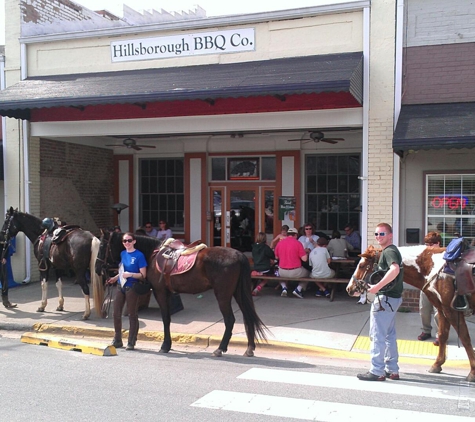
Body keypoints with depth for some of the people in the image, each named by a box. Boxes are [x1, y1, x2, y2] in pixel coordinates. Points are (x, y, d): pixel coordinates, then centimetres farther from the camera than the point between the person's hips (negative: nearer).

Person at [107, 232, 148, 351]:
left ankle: (131, 342, 14)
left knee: (132, 315, 4)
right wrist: (115, 278, 6)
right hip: (120, 286, 7)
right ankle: (117, 340, 25)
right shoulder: (122, 254, 8)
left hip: (132, 287, -6)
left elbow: (143, 275, -13)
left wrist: (130, 274, -25)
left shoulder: (139, 255, -11)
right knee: (116, 313, 10)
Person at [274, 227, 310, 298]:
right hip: (295, 272, -3)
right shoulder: (297, 243, -11)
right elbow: (304, 259, -12)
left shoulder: (279, 243, 0)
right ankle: (298, 289, 9)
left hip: (282, 272, 3)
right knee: (307, 273, 27)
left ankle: (284, 288, 14)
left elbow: (276, 257, 14)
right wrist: (305, 253, 9)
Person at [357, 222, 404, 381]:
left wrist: (377, 286, -35)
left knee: (377, 335, -4)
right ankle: (392, 370, 23)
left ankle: (377, 371, 1)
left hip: (385, 298, -11)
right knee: (389, 335, 16)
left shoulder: (389, 251, -15)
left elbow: (395, 269, -35)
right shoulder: (390, 251, 17)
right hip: (393, 297, 11)